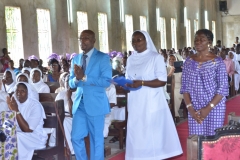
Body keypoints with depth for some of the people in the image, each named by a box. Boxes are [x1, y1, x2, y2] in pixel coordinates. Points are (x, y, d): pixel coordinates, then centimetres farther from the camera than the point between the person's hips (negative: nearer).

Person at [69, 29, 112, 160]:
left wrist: (84, 77, -22)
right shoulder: (75, 59, 12)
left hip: (95, 104, -5)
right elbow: (71, 83, 12)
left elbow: (106, 81, -15)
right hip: (79, 103, 5)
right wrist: (76, 79, -12)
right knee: (76, 138, 6)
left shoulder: (103, 57, -5)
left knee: (97, 139, 6)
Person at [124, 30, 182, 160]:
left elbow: (162, 81, -11)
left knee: (152, 133, -3)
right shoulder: (131, 59, 13)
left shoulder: (156, 57, -4)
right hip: (135, 103, 5)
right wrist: (125, 84, -7)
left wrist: (142, 83, -21)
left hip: (151, 103, -5)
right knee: (136, 132, 4)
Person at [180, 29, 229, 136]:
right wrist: (190, 108, -7)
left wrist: (208, 108, -15)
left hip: (214, 108, -2)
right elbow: (185, 87, 5)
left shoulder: (217, 61, -5)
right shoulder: (189, 62, 5)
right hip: (194, 109, 3)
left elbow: (223, 88, -7)